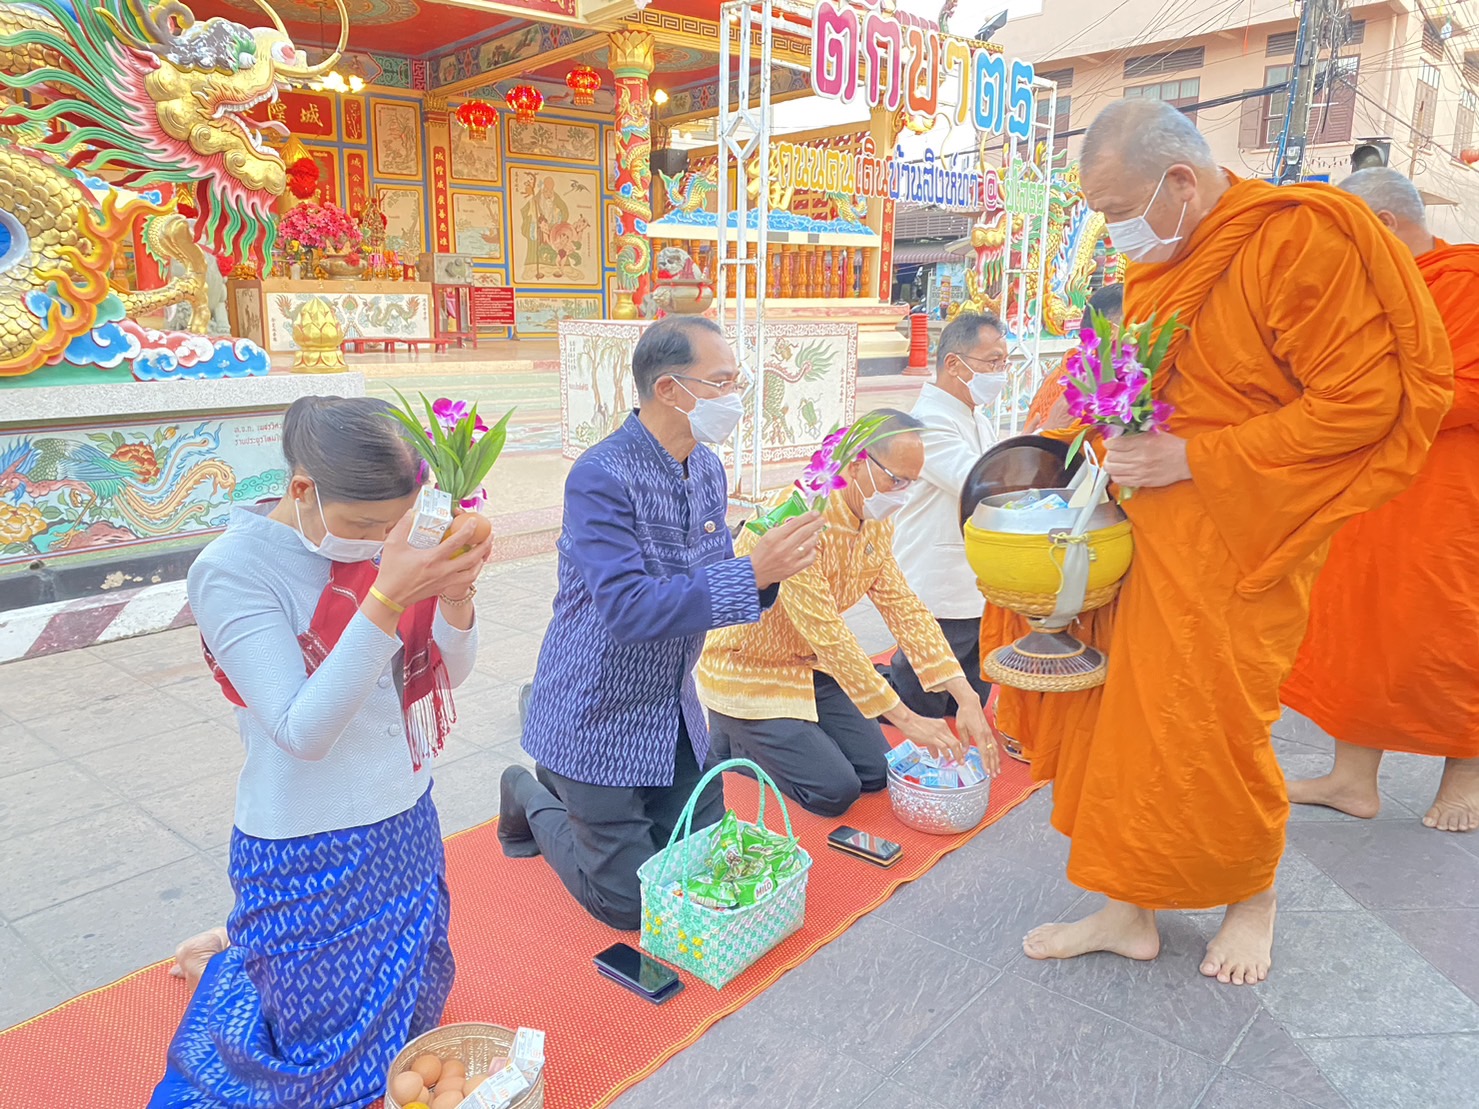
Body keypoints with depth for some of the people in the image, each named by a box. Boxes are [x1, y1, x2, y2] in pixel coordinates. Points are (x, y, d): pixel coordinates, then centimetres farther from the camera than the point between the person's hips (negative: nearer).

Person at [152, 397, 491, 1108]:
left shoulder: (379, 539, -6)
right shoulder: (232, 570, -21)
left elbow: (450, 673, -3)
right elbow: (303, 730, -28)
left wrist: (454, 594, -23)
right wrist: (386, 600, -37)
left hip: (407, 825, 6)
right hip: (310, 853, -5)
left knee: (414, 1009, 26)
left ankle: (249, 945, 48)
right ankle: (220, 962, 39)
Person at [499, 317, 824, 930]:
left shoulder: (708, 469, 2)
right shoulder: (601, 477, -24)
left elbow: (713, 586, 6)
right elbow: (627, 610, -32)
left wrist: (769, 570, -16)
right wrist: (752, 572, -35)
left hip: (673, 712, 8)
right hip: (599, 718, -7)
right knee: (631, 901, 4)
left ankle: (574, 794, 35)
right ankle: (534, 801, 27)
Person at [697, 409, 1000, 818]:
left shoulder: (876, 523, -3)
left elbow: (905, 607, -4)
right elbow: (828, 635, -30)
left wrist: (967, 699, -12)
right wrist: (905, 719, -26)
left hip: (807, 665, 8)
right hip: (746, 673, -8)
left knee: (876, 772, 5)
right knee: (835, 790, -12)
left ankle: (759, 738, 20)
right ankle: (733, 741, 10)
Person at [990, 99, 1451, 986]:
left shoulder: (1299, 238, -13)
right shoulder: (1157, 264, 10)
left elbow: (1363, 399, -17)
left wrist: (1193, 459, -19)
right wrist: (1114, 439, 4)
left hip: (1235, 542, -6)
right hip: (1146, 532, 7)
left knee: (1213, 730, 2)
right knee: (1128, 712, 7)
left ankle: (1253, 895, 31)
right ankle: (1130, 909, 21)